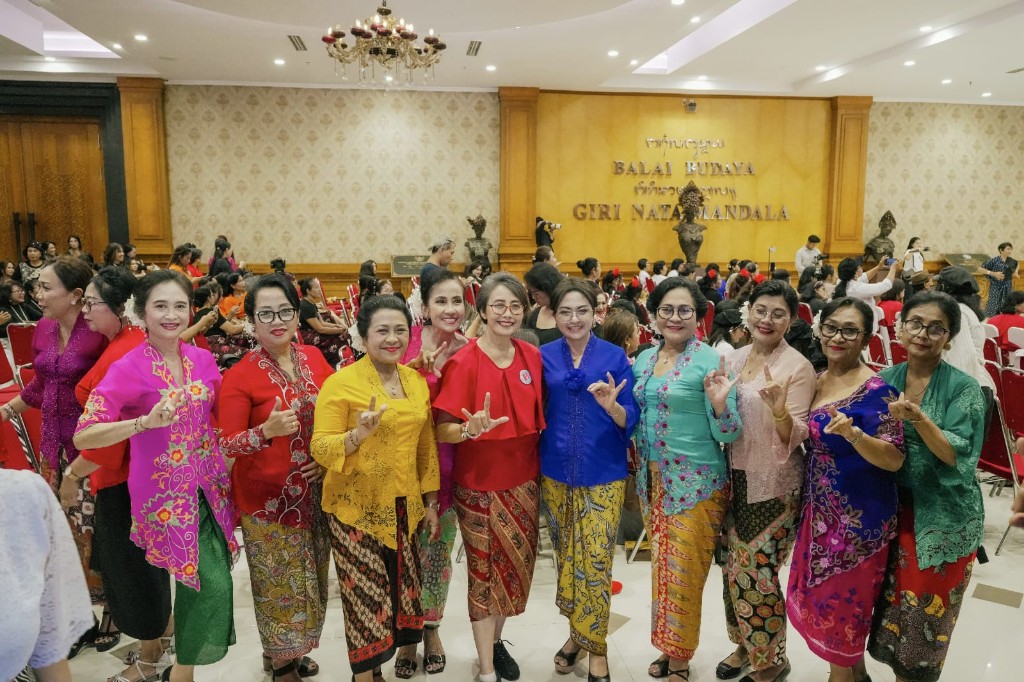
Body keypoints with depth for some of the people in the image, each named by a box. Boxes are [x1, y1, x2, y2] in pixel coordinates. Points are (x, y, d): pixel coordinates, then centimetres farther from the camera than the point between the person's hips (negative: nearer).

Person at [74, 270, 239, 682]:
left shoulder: (203, 360, 2)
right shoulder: (128, 368, -13)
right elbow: (83, 436, -20)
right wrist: (145, 422, -33)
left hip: (208, 485, 5)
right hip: (165, 491, -5)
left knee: (205, 579, 11)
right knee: (211, 583, -5)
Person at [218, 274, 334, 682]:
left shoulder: (313, 358, 0)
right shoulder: (240, 375, -13)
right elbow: (227, 444, -14)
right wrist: (267, 430, -32)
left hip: (315, 491, 5)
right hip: (267, 496, -4)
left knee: (310, 579, 16)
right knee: (279, 583, 6)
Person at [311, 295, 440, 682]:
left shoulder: (417, 381, 5)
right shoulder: (341, 382, -12)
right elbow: (320, 448, -14)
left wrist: (430, 501, 11)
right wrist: (358, 434, -32)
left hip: (404, 507, 5)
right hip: (356, 508, -5)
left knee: (400, 589, 13)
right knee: (365, 596, 3)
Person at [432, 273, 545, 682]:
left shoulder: (532, 357, -1)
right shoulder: (463, 362, -16)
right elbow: (442, 431, -17)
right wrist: (471, 430, -35)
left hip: (524, 480, 5)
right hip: (479, 485, -5)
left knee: (517, 565, 16)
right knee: (485, 571, 6)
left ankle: (497, 640, 40)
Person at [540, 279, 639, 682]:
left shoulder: (615, 357, -5)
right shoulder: (544, 357, 0)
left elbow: (631, 420, -6)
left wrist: (612, 406, -26)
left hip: (602, 476, -2)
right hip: (555, 474, 3)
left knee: (595, 565, -1)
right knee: (566, 561, 14)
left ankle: (596, 648, 19)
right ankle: (577, 633, 36)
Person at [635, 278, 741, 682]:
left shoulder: (709, 361, -13)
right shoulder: (644, 359, 5)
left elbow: (727, 434, -15)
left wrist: (720, 404, -33)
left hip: (695, 484, -6)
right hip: (651, 480, 6)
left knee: (684, 571, 6)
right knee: (661, 566, 18)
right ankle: (668, 648, 36)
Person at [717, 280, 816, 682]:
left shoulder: (798, 367, -13)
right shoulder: (736, 358, 5)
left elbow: (796, 437, -16)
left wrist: (780, 411, -34)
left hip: (773, 485, -6)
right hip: (736, 478, 6)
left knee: (757, 572, 1)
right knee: (734, 567, 15)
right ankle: (745, 645, 36)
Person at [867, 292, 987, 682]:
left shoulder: (963, 388, -11)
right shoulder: (884, 380, 1)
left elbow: (958, 457, -19)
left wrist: (918, 419, -31)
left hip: (943, 520, -3)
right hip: (893, 511, 4)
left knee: (927, 615, 9)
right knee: (893, 606, 12)